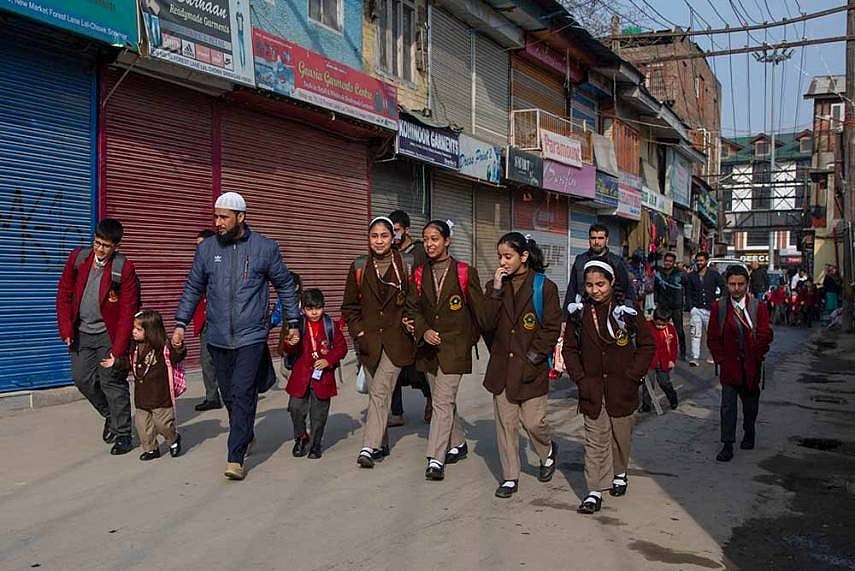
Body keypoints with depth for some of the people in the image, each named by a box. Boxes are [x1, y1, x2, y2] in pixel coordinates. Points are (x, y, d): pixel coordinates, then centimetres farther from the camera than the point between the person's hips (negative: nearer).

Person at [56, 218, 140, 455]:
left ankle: (122, 435, 7)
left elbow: (128, 311, -14)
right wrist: (66, 329, 0)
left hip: (109, 335, -5)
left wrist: (118, 349, -17)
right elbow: (64, 294, 7)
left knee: (112, 382, -5)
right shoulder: (77, 258, -1)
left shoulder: (124, 268, -14)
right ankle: (111, 415, 32)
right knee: (82, 379, 8)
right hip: (81, 333, 5)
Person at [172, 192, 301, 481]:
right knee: (228, 395, 13)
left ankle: (235, 457, -8)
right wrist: (180, 323, 6)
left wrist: (293, 323, 7)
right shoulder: (206, 249, 4)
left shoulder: (265, 248, -2)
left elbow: (285, 285, 8)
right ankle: (246, 435, 37)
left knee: (243, 394, -11)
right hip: (218, 338, 4)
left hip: (251, 337, -3)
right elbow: (193, 288, 12)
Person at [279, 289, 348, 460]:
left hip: (323, 376, 0)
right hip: (301, 375, 0)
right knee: (296, 407, -3)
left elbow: (341, 347, 3)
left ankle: (316, 443, 22)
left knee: (319, 412, 6)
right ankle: (301, 437, 21)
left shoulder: (330, 325, 1)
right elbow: (288, 350, 2)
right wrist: (290, 344, -22)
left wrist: (329, 360, -12)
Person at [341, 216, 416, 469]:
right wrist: (358, 331, 0)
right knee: (381, 391, 12)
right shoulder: (359, 268, 5)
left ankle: (369, 447, -14)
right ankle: (382, 444, 26)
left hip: (397, 338, -3)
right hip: (370, 339, 3)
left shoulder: (406, 265, -1)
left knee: (379, 390, -15)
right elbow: (349, 305, 11)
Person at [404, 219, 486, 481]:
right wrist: (424, 331, -13)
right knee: (445, 399, 17)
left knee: (443, 402, -11)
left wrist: (472, 339, 6)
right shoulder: (420, 274, 6)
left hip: (455, 347, -5)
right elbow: (413, 308, 4)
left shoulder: (465, 273, -6)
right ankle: (458, 444, 36)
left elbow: (479, 310, 0)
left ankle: (435, 459, -9)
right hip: (429, 346, 5)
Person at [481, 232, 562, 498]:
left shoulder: (544, 287, -5)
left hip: (532, 368, -3)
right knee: (505, 422, 6)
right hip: (502, 366, 4)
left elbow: (553, 327, -5)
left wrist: (534, 356, -10)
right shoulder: (496, 286, 7)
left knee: (533, 422, 0)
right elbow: (487, 324, -3)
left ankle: (548, 451, 33)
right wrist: (496, 291, -12)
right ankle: (510, 477, 18)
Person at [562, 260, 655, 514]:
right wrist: (580, 379, -4)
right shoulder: (579, 314, -2)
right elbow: (569, 349, 6)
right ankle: (595, 491, 5)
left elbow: (647, 345, 0)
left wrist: (632, 376, -7)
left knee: (621, 435, 15)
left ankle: (619, 474, 40)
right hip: (592, 389, 1)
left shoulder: (626, 313, -8)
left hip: (622, 389, 0)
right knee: (595, 440, -1)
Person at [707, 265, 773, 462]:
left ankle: (749, 433, 40)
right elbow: (713, 338, 0)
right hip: (729, 365, -1)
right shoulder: (718, 307, -3)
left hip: (751, 365, 1)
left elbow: (765, 336, -6)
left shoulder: (759, 307, -3)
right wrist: (722, 359, -5)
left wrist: (755, 357, -11)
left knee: (750, 402, 17)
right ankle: (727, 445, 2)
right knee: (727, 406, -4)